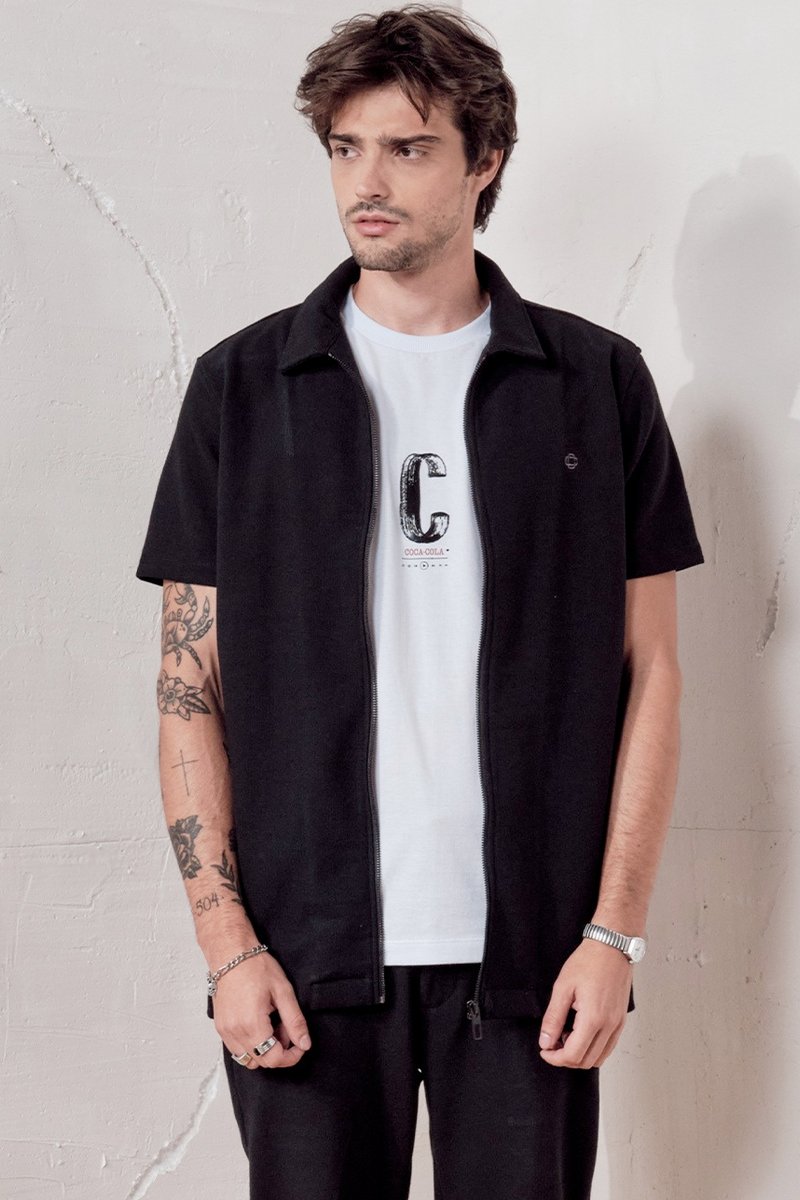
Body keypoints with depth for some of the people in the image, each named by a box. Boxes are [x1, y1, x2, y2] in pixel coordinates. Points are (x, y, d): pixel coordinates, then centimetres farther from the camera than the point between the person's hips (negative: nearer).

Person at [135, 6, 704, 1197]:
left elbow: (650, 671, 3)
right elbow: (191, 684, 3)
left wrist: (616, 931, -4)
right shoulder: (241, 385, 4)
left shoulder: (598, 383, 4)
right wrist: (225, 941, -5)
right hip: (308, 953, 0)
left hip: (530, 951, 0)